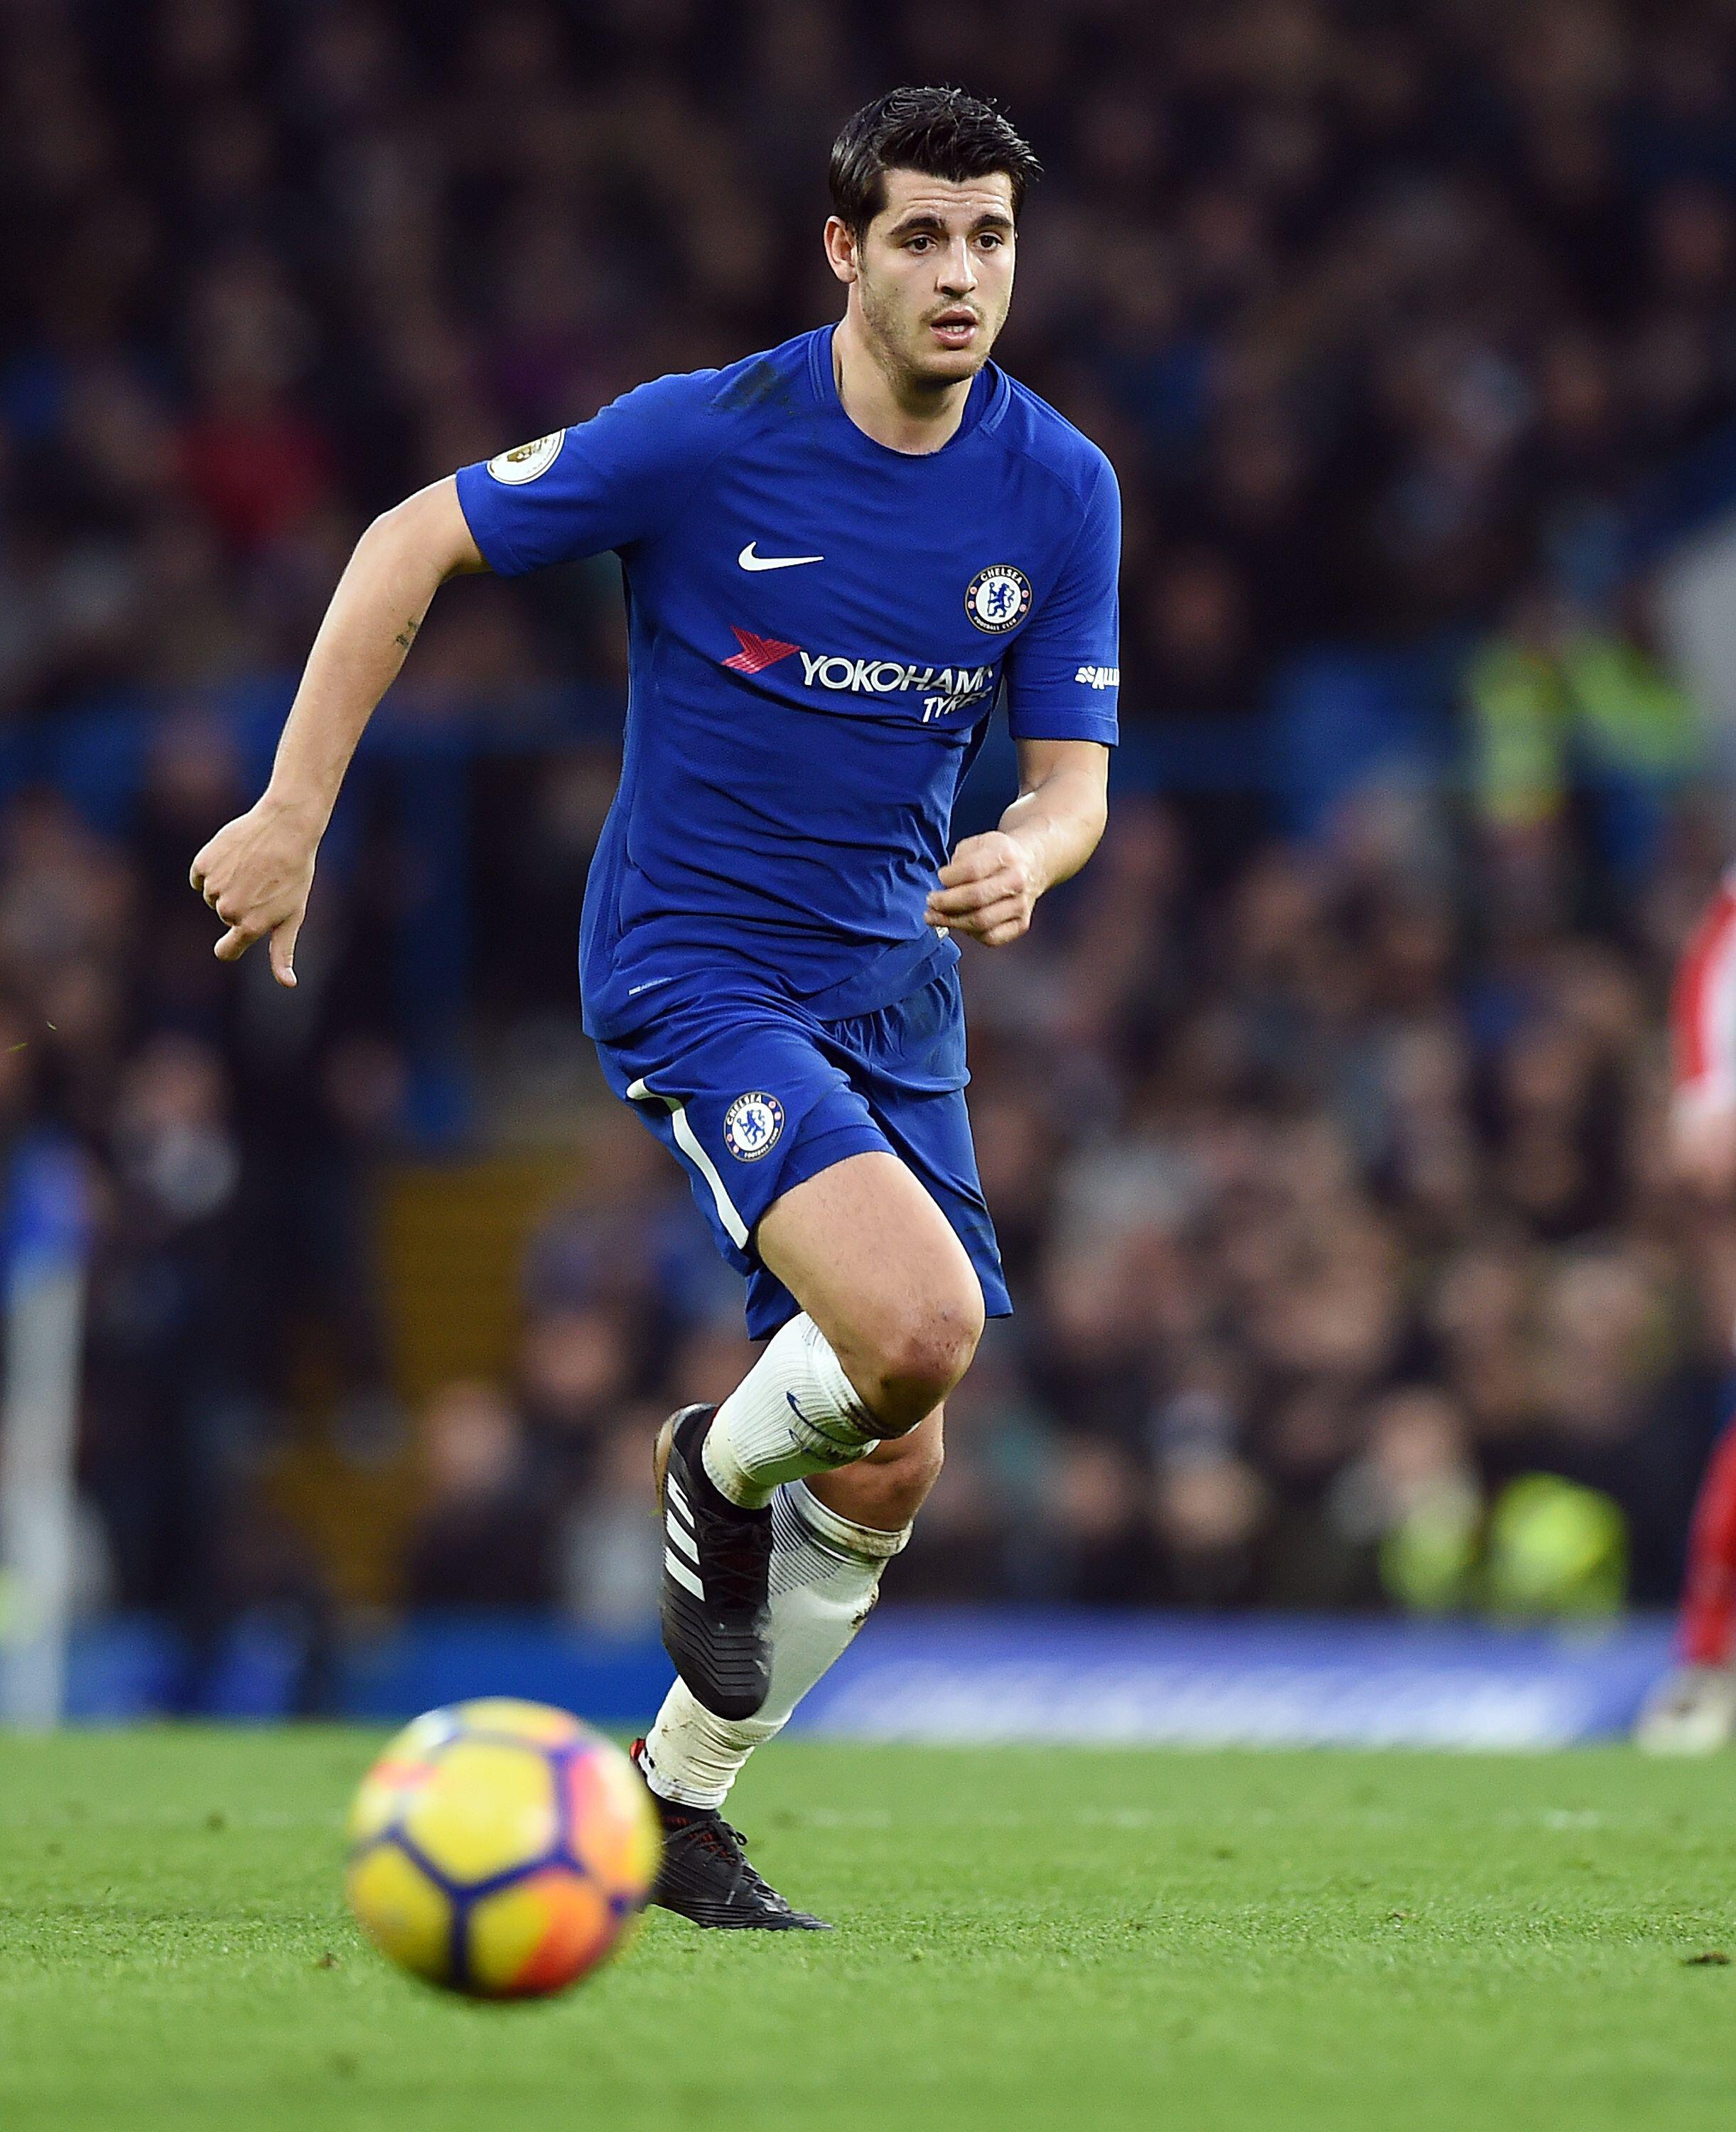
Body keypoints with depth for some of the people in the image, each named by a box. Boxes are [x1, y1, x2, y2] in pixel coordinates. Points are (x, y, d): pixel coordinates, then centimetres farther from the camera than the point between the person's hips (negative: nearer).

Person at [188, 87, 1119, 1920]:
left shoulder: (1059, 488, -2)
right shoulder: (708, 439, -15)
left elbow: (1071, 778, 2)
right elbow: (415, 542, -5)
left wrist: (1027, 856, -23)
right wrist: (292, 814, -7)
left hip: (894, 984, 5)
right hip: (693, 966, -5)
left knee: (887, 1477, 4)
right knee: (919, 1324, -27)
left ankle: (678, 1802, 25)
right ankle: (717, 1473, 6)